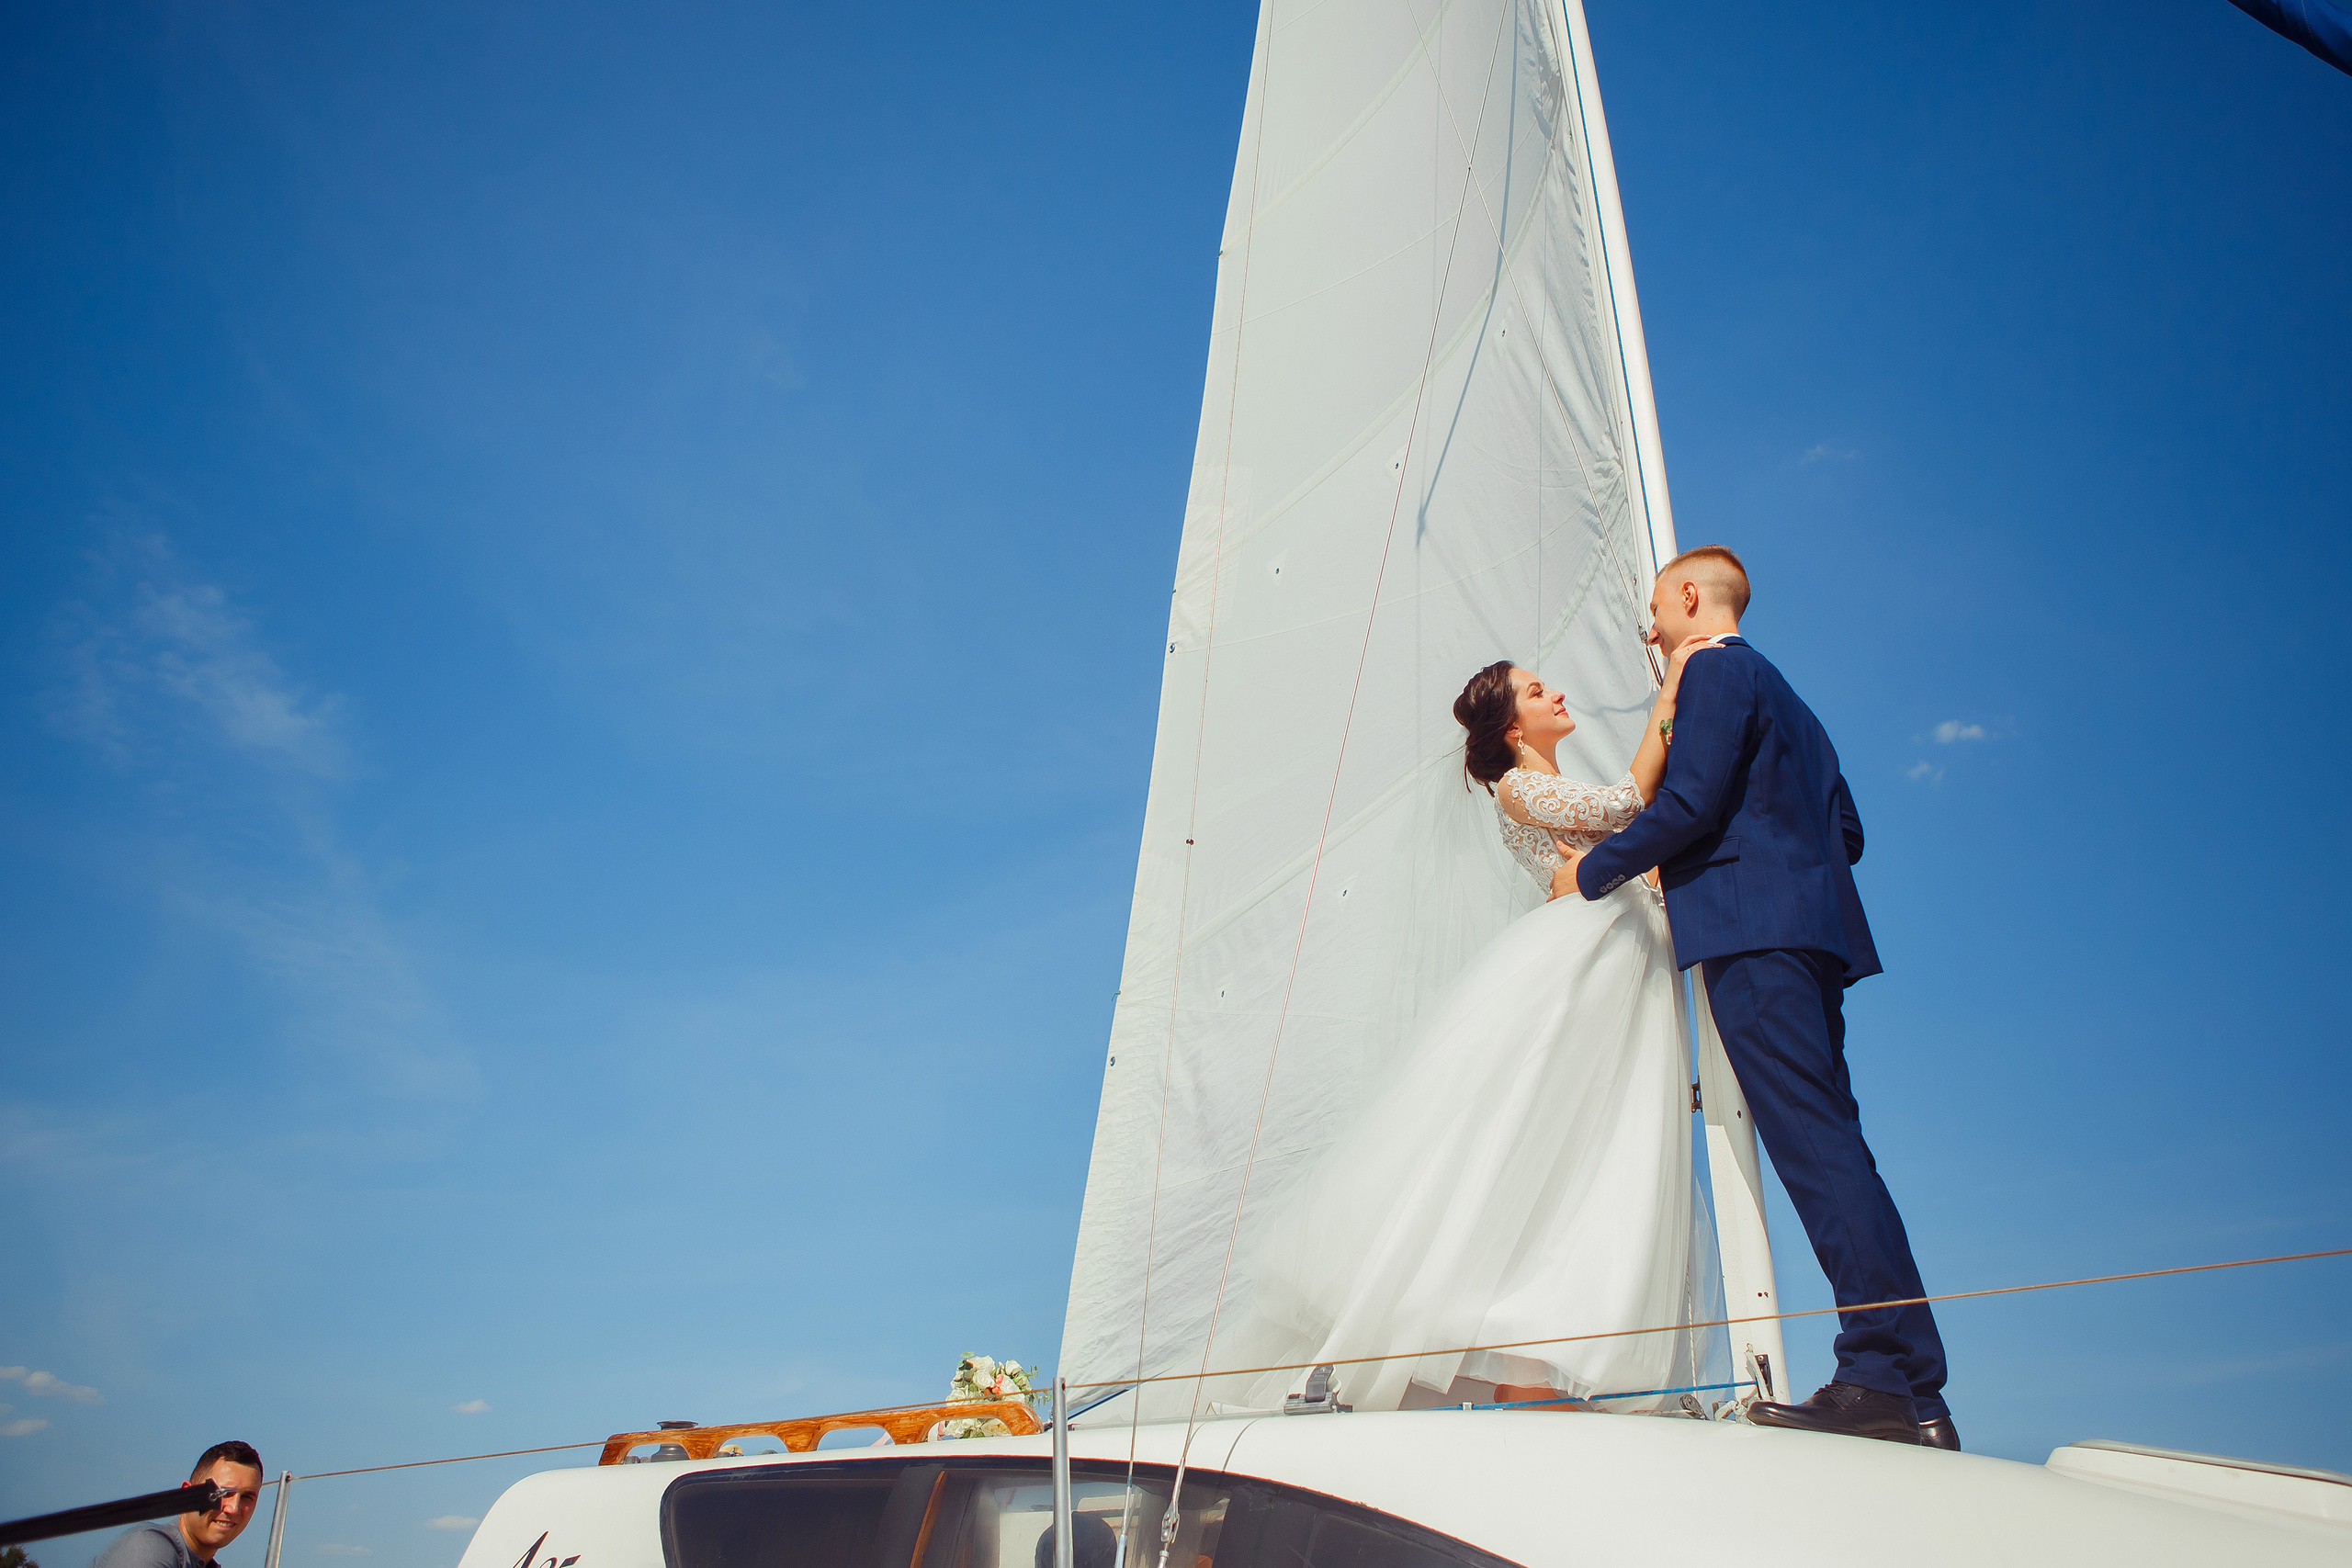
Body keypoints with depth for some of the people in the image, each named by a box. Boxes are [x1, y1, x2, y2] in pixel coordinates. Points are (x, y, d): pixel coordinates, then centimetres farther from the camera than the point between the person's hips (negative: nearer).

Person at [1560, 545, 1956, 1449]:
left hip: (1750, 933, -10)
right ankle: (1906, 1398, 5)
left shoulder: (1716, 670, 0)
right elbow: (1847, 832, 25)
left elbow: (1690, 800, -13)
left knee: (1814, 1143, -14)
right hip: (1811, 931, 10)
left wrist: (1595, 870, 0)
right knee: (1828, 1145, 5)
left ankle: (1892, 1381, -17)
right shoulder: (1784, 696, 29)